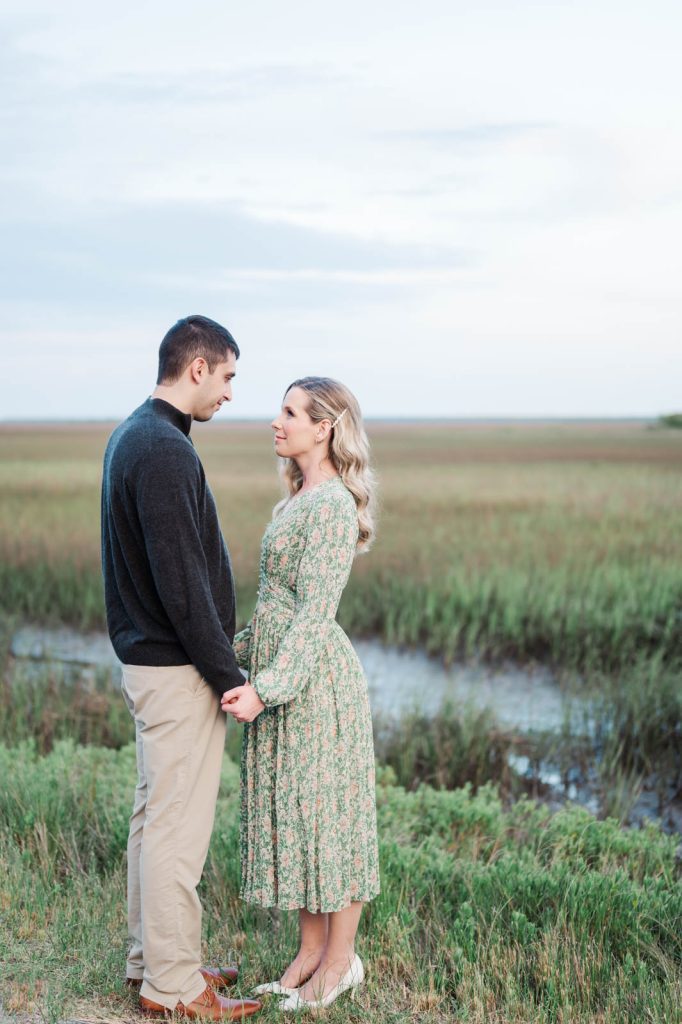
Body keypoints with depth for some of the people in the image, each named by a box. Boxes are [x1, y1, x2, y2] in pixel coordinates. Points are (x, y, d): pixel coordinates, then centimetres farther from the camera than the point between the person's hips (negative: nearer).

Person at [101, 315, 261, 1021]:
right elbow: (182, 581, -23)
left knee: (154, 816, 17)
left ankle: (152, 959, 30)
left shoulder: (131, 436, 12)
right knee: (179, 826, -1)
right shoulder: (164, 449, -20)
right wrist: (228, 677, -17)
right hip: (178, 670, -10)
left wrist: (217, 659, 20)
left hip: (147, 658, 10)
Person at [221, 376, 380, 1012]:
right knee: (292, 812, 14)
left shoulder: (332, 504, -16)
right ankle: (311, 948, 26)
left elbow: (316, 611, -21)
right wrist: (239, 653, 19)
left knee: (326, 813, 2)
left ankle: (341, 959, 17)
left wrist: (266, 687, -24)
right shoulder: (300, 498, 13)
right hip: (279, 674, 10)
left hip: (315, 677, -9)